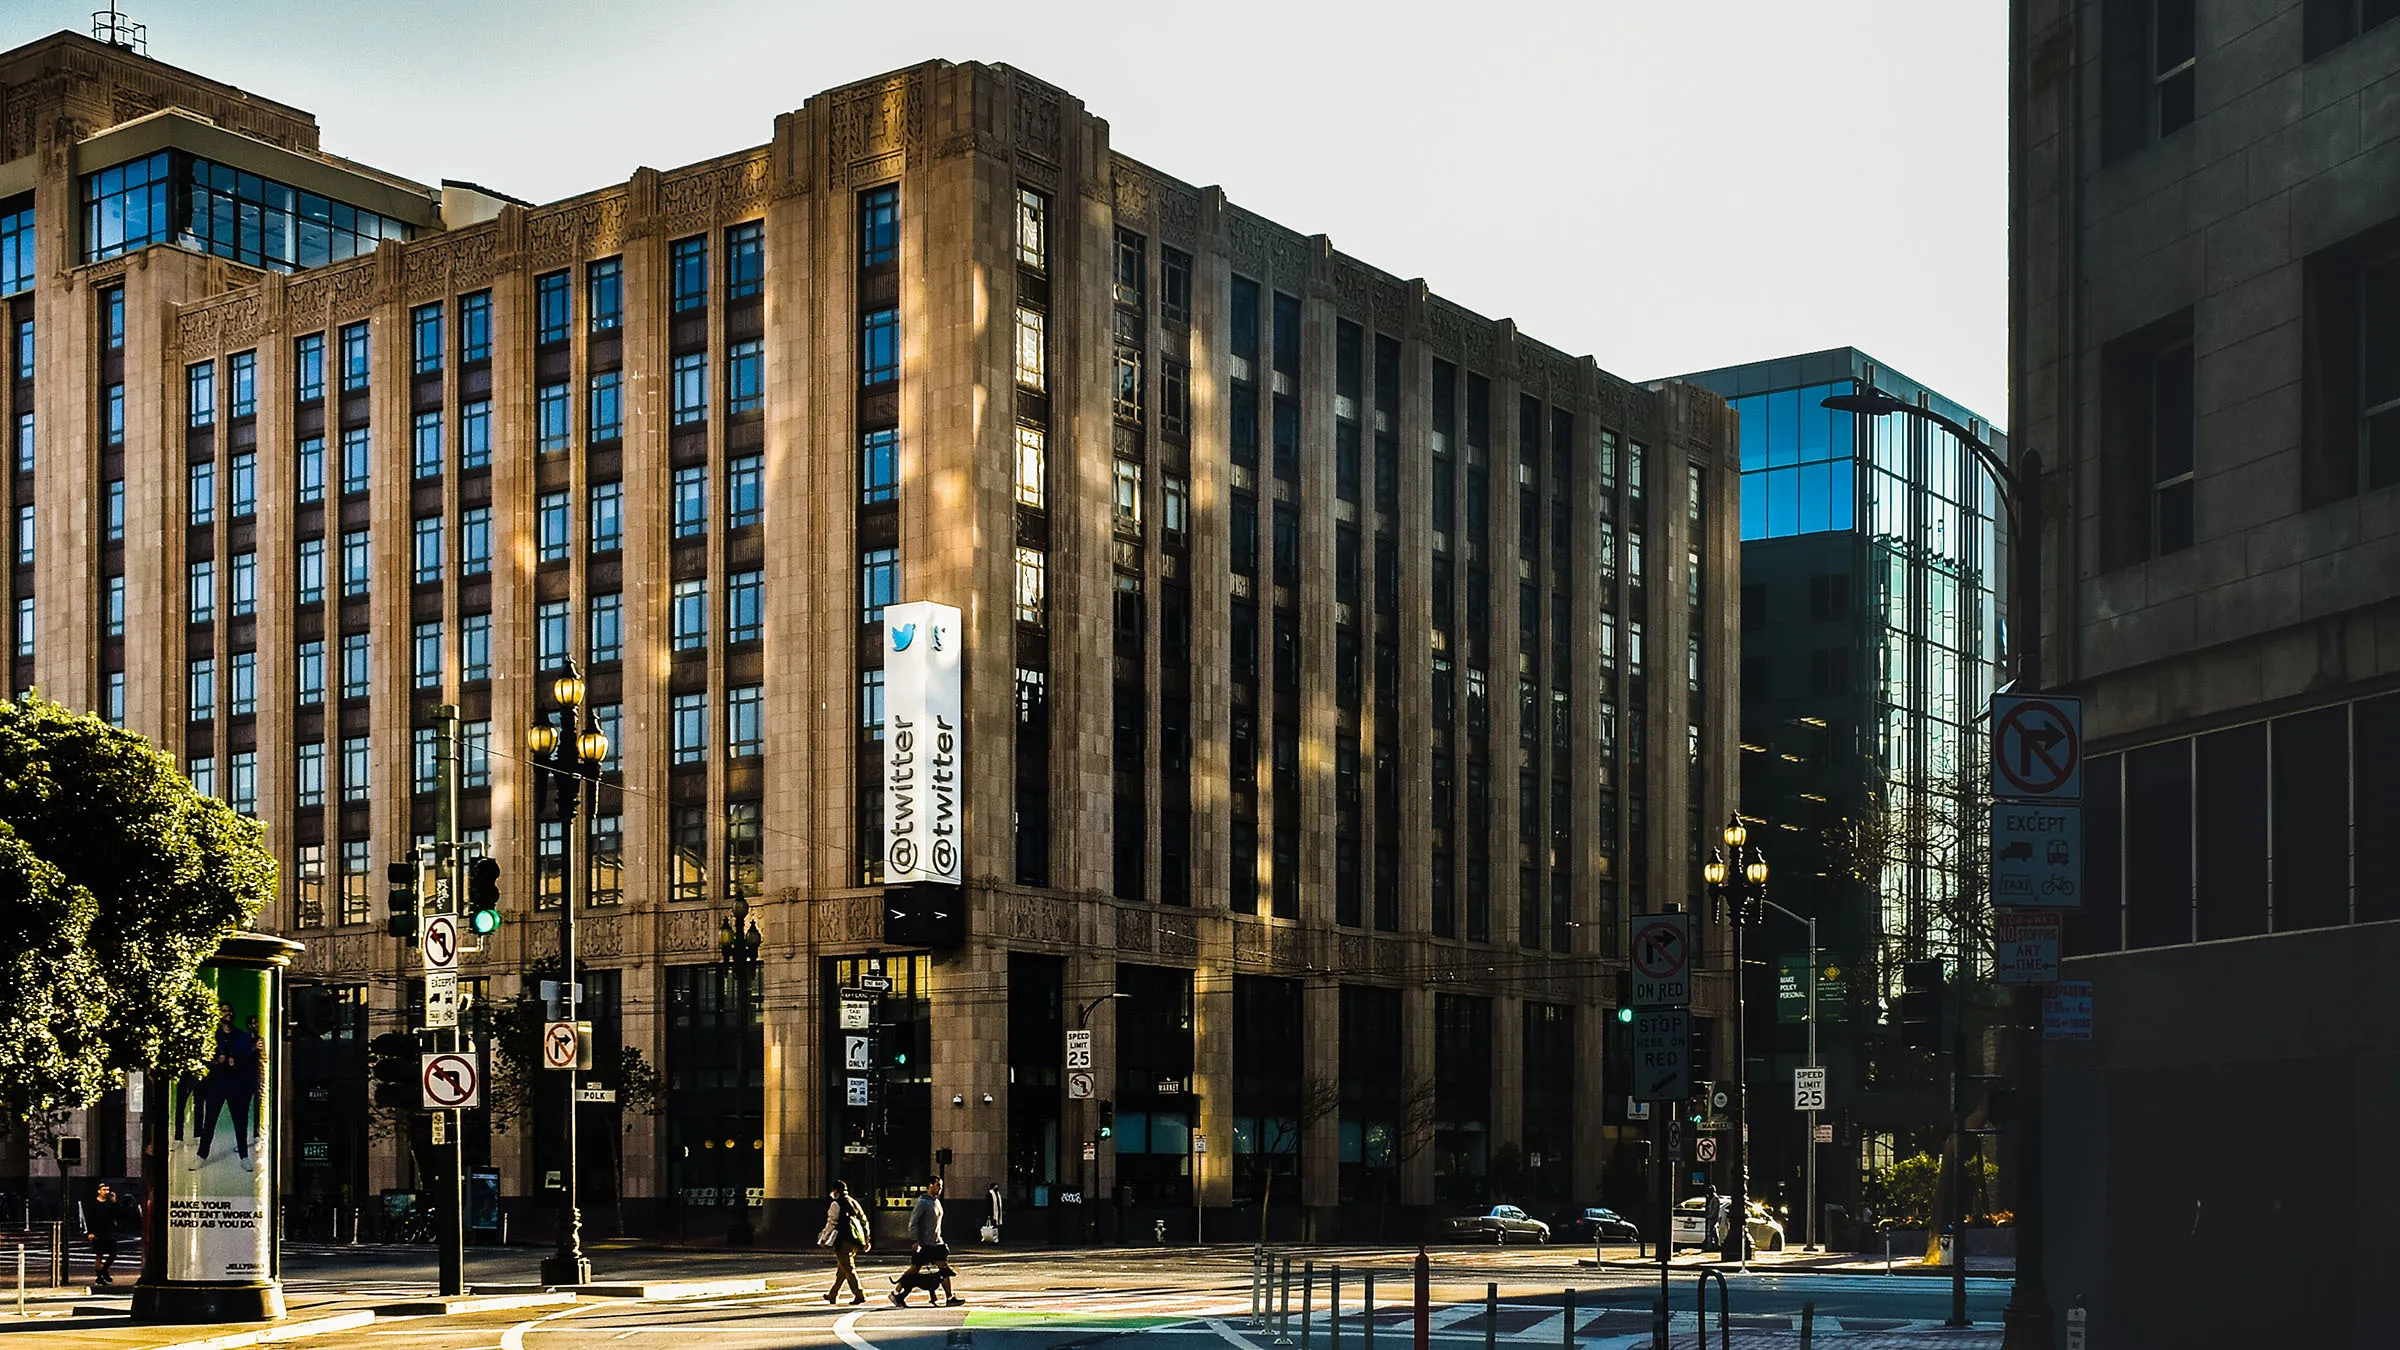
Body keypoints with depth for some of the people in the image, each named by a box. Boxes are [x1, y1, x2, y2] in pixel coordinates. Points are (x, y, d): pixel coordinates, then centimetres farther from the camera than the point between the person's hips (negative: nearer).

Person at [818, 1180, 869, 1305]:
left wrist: (824, 1238, 1)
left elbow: (831, 1223, -9)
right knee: (841, 1269, 16)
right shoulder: (854, 1203, 18)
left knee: (848, 1269, -7)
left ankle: (859, 1295, -15)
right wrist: (866, 1240, 19)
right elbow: (864, 1221, 17)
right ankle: (832, 1295, 25)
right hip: (855, 1242, 8)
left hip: (843, 1241, -8)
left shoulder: (836, 1204, -4)